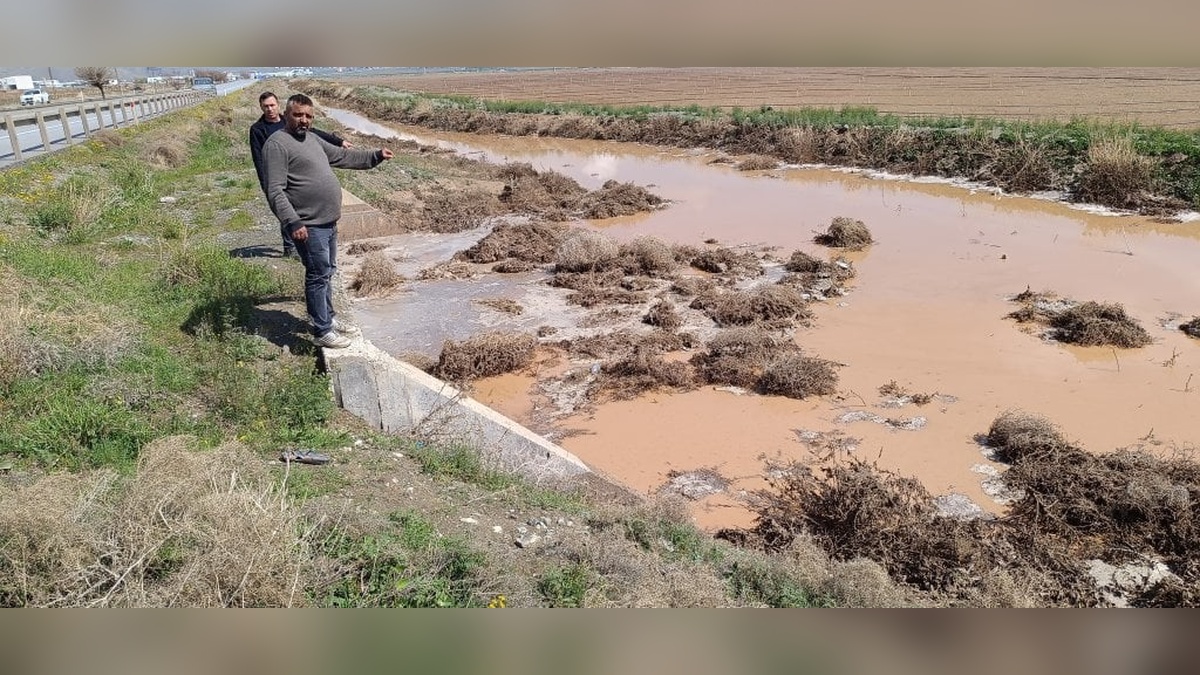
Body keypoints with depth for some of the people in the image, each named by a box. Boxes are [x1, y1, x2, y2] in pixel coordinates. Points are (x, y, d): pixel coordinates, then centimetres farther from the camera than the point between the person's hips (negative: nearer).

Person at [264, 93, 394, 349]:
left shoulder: (312, 139, 14)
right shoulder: (277, 144, -14)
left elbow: (342, 156, 27)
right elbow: (275, 191, -20)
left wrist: (376, 156, 25)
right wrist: (293, 222, -28)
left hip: (329, 222, 9)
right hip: (308, 227, -9)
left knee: (327, 272, 19)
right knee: (318, 276, -3)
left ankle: (329, 317, 33)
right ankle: (322, 331, 7)